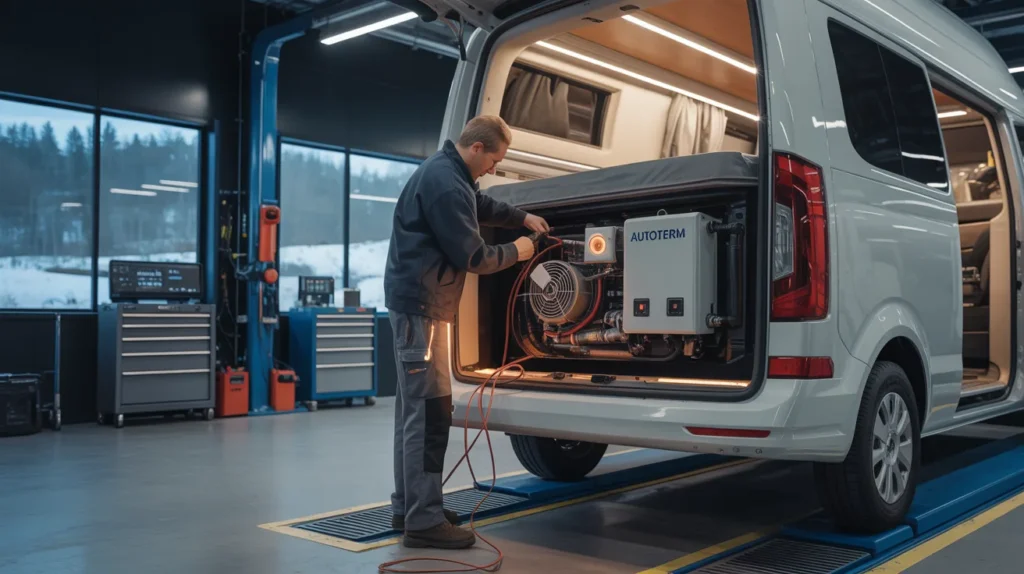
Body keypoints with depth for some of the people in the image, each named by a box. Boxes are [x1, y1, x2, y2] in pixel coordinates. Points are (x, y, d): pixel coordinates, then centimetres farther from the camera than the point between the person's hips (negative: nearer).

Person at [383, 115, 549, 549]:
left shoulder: (447, 172, 13)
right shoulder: (445, 184, -20)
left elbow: (482, 206, 32)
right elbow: (471, 257, -18)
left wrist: (523, 218, 22)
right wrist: (515, 251, -3)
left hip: (418, 302, 11)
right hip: (421, 305, -11)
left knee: (415, 407, 14)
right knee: (429, 411, -9)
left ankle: (407, 507, 23)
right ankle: (424, 520, -3)